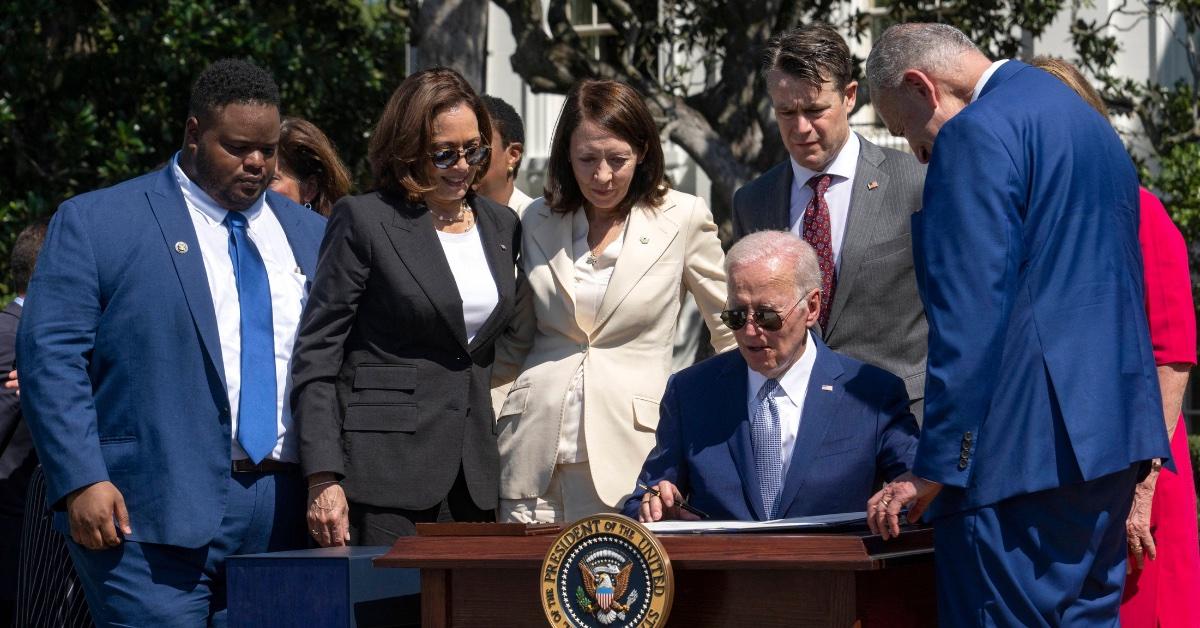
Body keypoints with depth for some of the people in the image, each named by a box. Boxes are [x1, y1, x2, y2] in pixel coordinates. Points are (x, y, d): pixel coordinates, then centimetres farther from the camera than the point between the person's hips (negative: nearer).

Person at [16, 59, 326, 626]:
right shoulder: (94, 222, 3)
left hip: (286, 516, 4)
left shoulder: (310, 235, 18)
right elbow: (50, 358, -4)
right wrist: (82, 483, -14)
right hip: (152, 515, -4)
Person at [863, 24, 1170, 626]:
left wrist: (934, 469, -15)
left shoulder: (978, 132, -10)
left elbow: (969, 317, -17)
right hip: (1110, 435, 10)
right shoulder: (1090, 123, 20)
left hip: (1024, 452, -10)